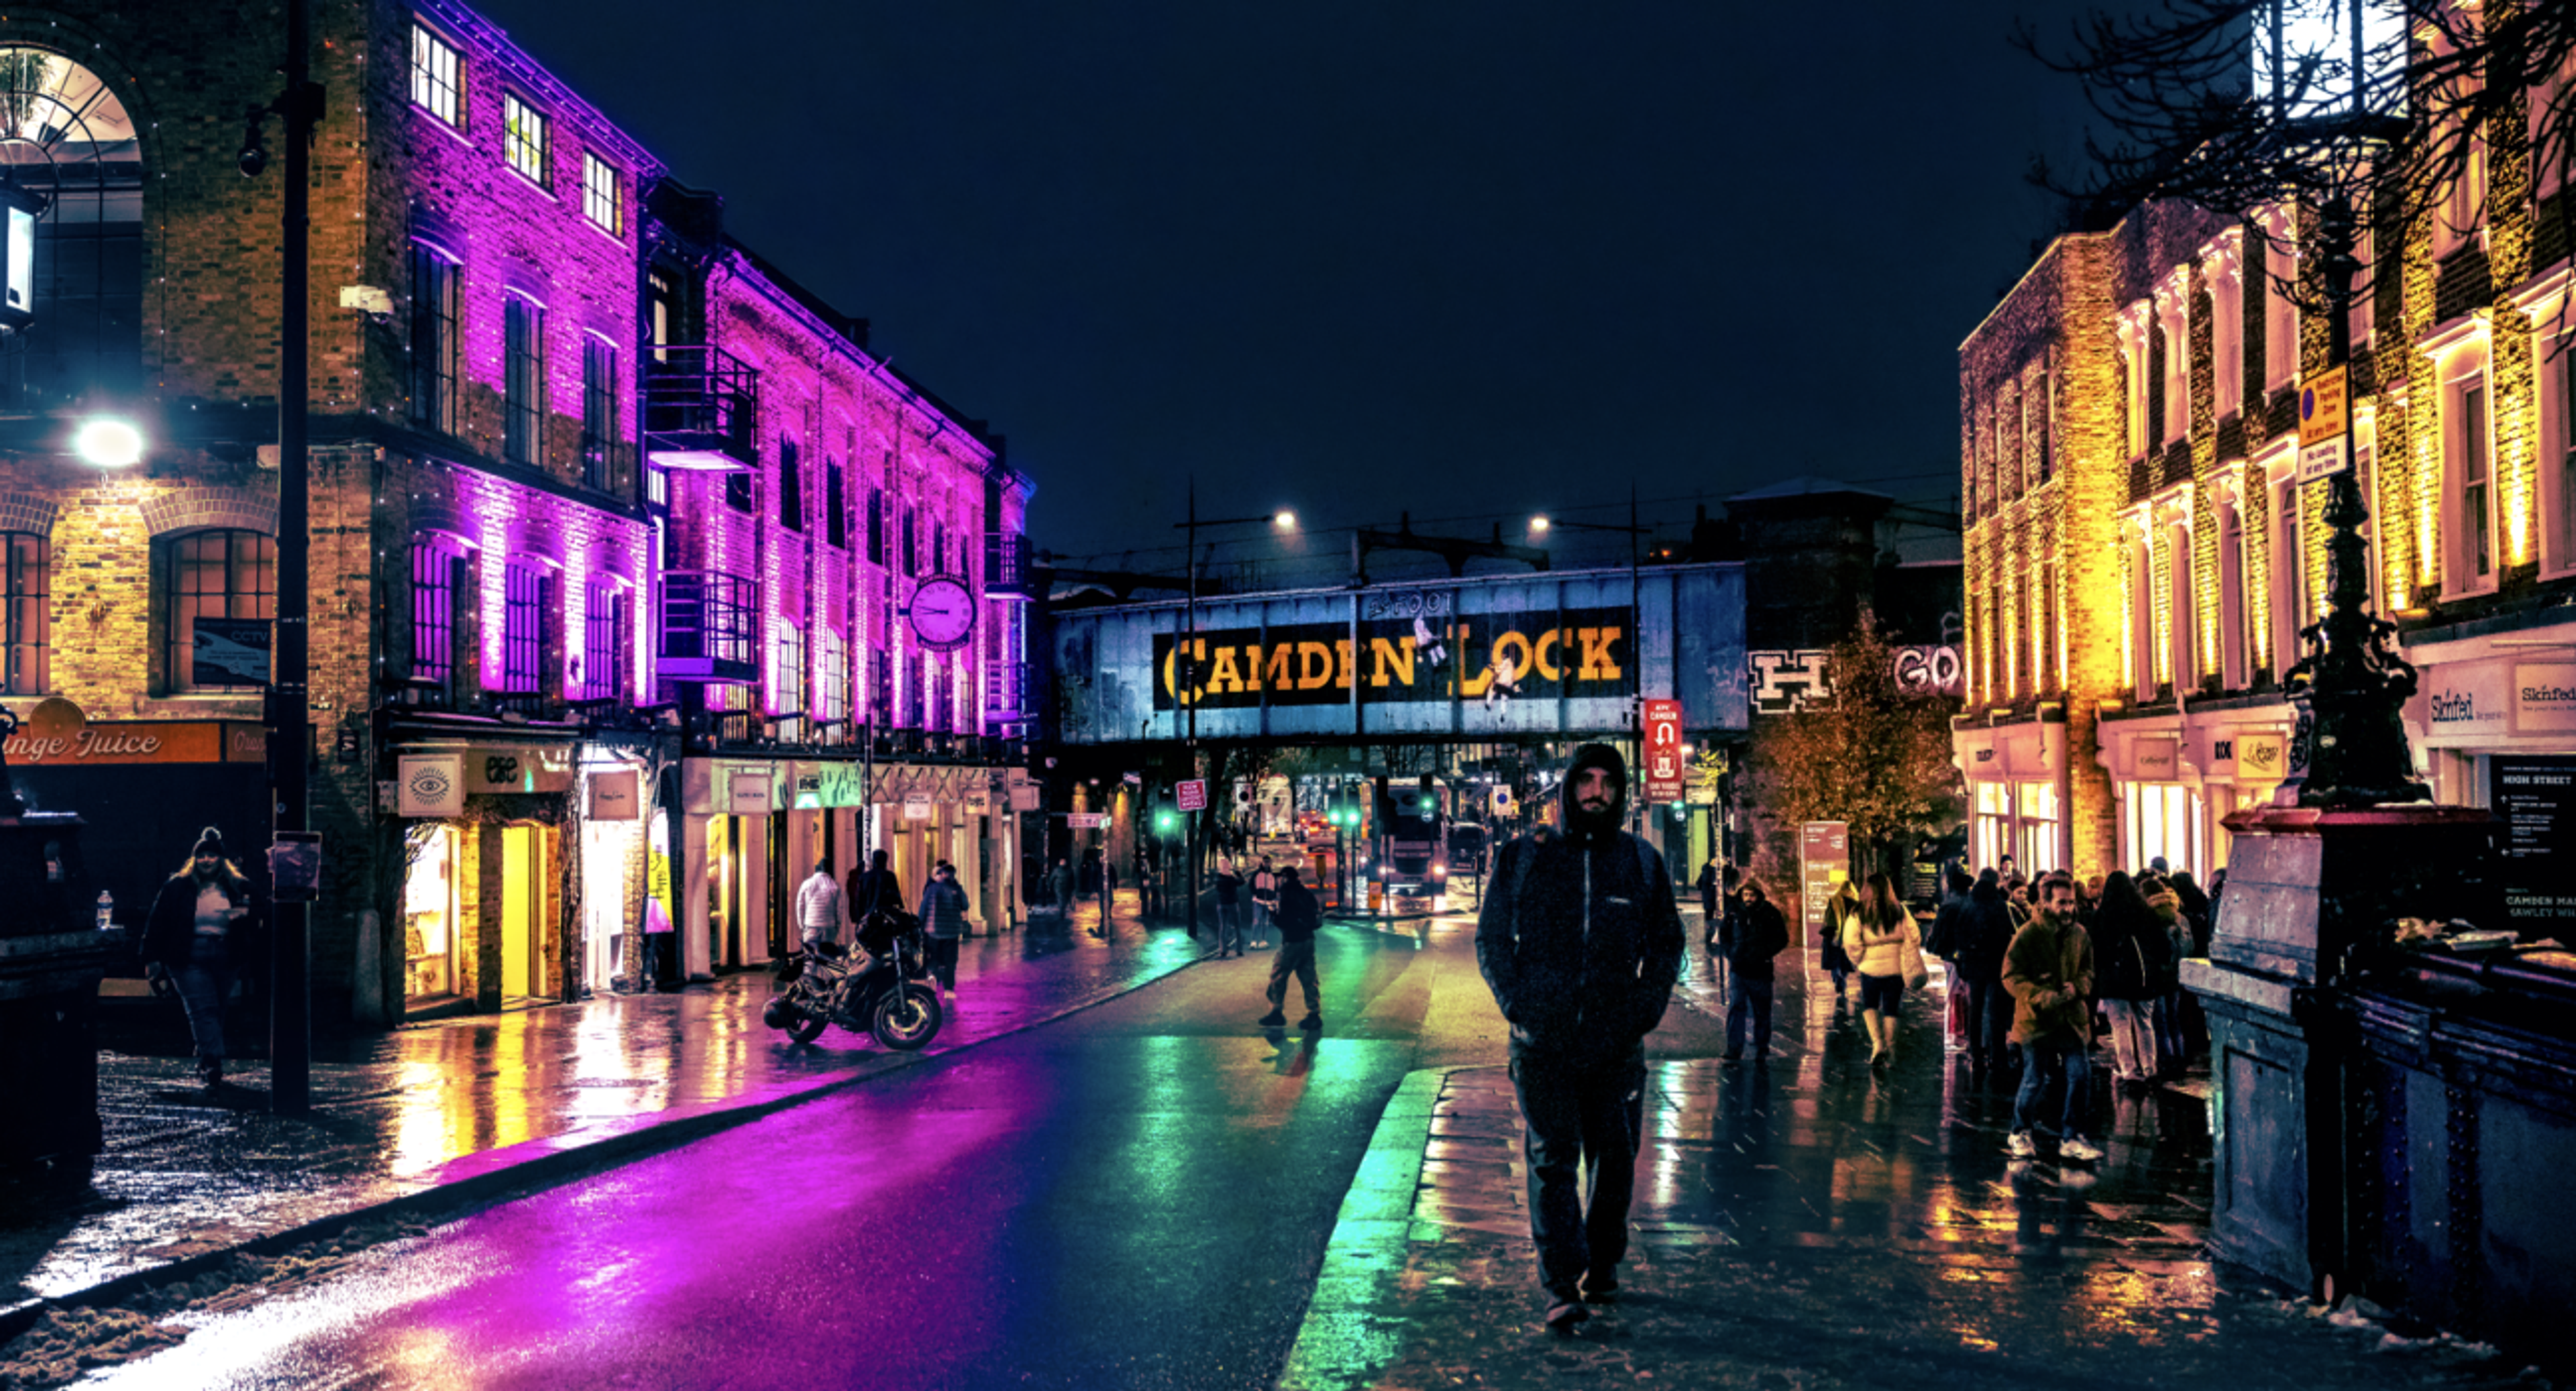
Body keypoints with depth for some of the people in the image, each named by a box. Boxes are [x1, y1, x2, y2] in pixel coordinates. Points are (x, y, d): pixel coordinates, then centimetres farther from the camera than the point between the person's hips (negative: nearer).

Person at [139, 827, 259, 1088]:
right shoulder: (177, 886, 1)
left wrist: (245, 913, -10)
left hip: (223, 958, 3)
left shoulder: (238, 886, 7)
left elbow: (252, 922, 15)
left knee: (216, 1011, 9)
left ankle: (206, 1065, 21)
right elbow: (158, 921, 3)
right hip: (188, 958, -3)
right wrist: (152, 958, -2)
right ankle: (213, 1063, -19)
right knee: (203, 1008, -14)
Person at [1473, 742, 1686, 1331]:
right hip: (1542, 1039, -2)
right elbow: (1490, 938, 7)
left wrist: (1647, 1007, 2)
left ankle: (1604, 1262, 29)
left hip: (1618, 1040, 2)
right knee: (1552, 1160, -4)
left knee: (1616, 1158, 9)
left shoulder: (1642, 862, 9)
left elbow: (1667, 942, 16)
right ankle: (1561, 1287, -2)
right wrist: (1516, 1002, -6)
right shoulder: (1522, 858, 5)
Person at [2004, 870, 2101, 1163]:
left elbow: (2088, 971, 16)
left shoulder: (2079, 934, 5)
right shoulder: (2027, 936, -10)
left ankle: (2071, 1138, 10)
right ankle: (2020, 1133, 24)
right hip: (2036, 1019, -4)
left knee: (2080, 1076, -2)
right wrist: (2042, 997, -22)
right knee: (2035, 1080, 3)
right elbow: (2011, 977, -10)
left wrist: (2076, 987, -6)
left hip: (2072, 1018, 4)